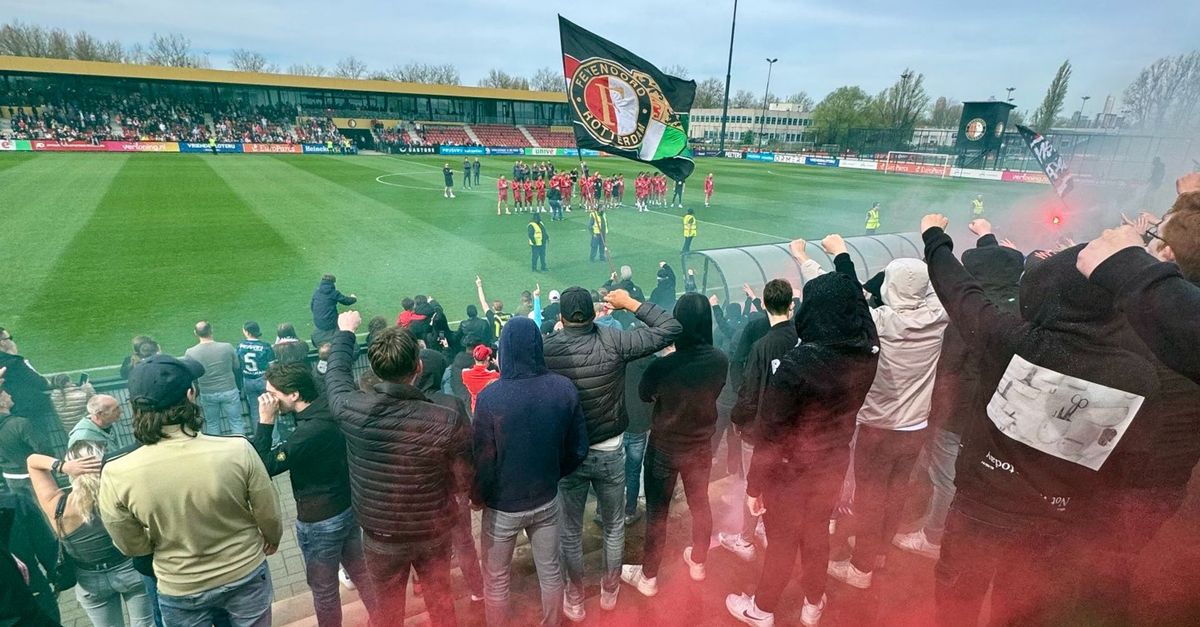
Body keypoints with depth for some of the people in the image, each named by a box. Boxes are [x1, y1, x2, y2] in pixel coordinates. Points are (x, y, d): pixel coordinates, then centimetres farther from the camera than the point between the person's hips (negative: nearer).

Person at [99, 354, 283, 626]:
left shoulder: (116, 475, -23)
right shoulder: (238, 450, -27)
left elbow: (132, 547, -6)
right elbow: (270, 518, -12)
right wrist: (273, 539, 10)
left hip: (181, 592, 1)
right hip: (246, 576, -1)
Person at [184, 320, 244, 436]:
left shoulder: (190, 353, -13)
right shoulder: (227, 347, -16)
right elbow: (237, 367, -2)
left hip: (207, 394, 1)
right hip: (229, 391, -1)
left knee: (212, 424, 18)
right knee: (236, 422, 10)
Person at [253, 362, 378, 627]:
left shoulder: (309, 432, -30)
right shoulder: (331, 411, -5)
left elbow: (263, 467, -22)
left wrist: (265, 422, -22)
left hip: (320, 521, -8)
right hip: (349, 508, 8)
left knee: (324, 589, 16)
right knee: (360, 571, 25)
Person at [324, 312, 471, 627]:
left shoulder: (352, 409, -23)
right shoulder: (447, 421, -28)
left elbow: (336, 374, 0)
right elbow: (465, 481, -15)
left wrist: (345, 332, 17)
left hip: (380, 536, 1)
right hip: (434, 532, -1)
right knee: (440, 602, 24)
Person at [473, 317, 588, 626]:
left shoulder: (490, 396, -25)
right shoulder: (565, 388, -14)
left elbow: (483, 460, -18)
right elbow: (578, 449, -4)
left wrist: (477, 498, 2)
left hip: (503, 506, -3)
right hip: (547, 500, 3)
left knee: (496, 579, 20)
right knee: (550, 571, 24)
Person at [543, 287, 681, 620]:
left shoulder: (547, 350, -17)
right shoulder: (613, 341, -19)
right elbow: (670, 328, -14)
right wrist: (631, 303, -6)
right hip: (610, 452, 0)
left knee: (570, 530, 21)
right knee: (614, 525, 24)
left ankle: (575, 599, 39)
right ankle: (610, 591, 43)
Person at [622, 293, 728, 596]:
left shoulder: (664, 364, -30)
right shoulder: (720, 361, -17)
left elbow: (644, 394, -8)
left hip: (664, 447, -4)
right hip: (701, 445, 4)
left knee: (657, 512, 13)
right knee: (700, 503, 24)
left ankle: (648, 577, 30)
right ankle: (698, 562, 46)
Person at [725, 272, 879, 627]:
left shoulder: (797, 364, -32)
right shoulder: (867, 353, -15)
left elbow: (770, 431, -24)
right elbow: (857, 309, 6)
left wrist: (754, 483, -12)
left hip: (791, 469, -5)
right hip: (833, 463, 5)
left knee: (783, 541, 17)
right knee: (817, 534, 26)